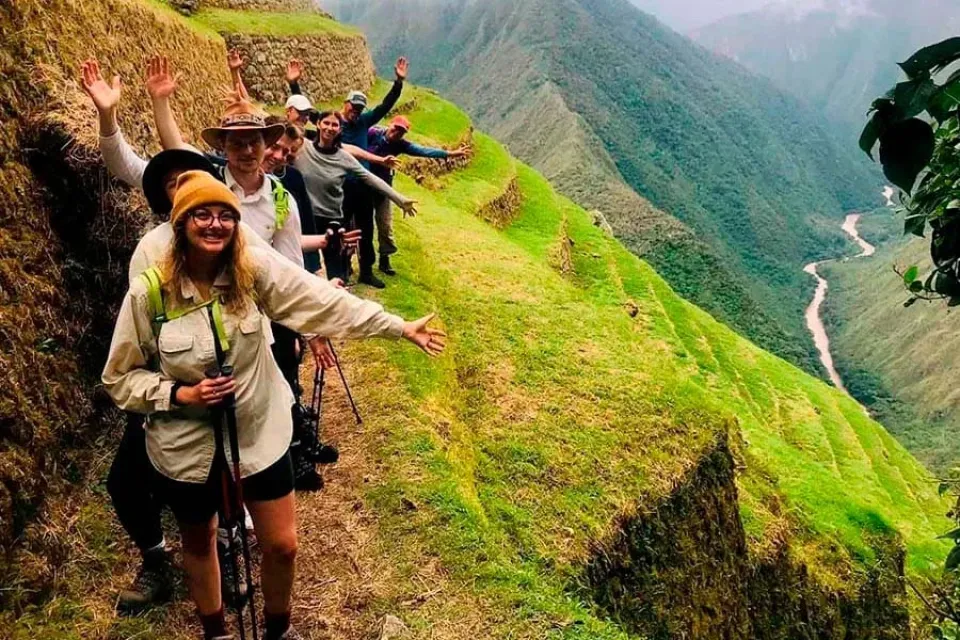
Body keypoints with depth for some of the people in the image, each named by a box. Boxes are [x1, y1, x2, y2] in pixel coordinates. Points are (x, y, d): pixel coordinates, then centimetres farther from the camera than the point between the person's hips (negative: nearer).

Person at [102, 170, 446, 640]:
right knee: (199, 544, 23)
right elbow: (119, 378, -7)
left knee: (282, 545, 13)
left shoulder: (254, 269, -14)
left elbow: (327, 303, -17)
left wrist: (402, 327, -20)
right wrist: (180, 394, -22)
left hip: (260, 434, 1)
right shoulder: (148, 293, -17)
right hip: (187, 447, -1)